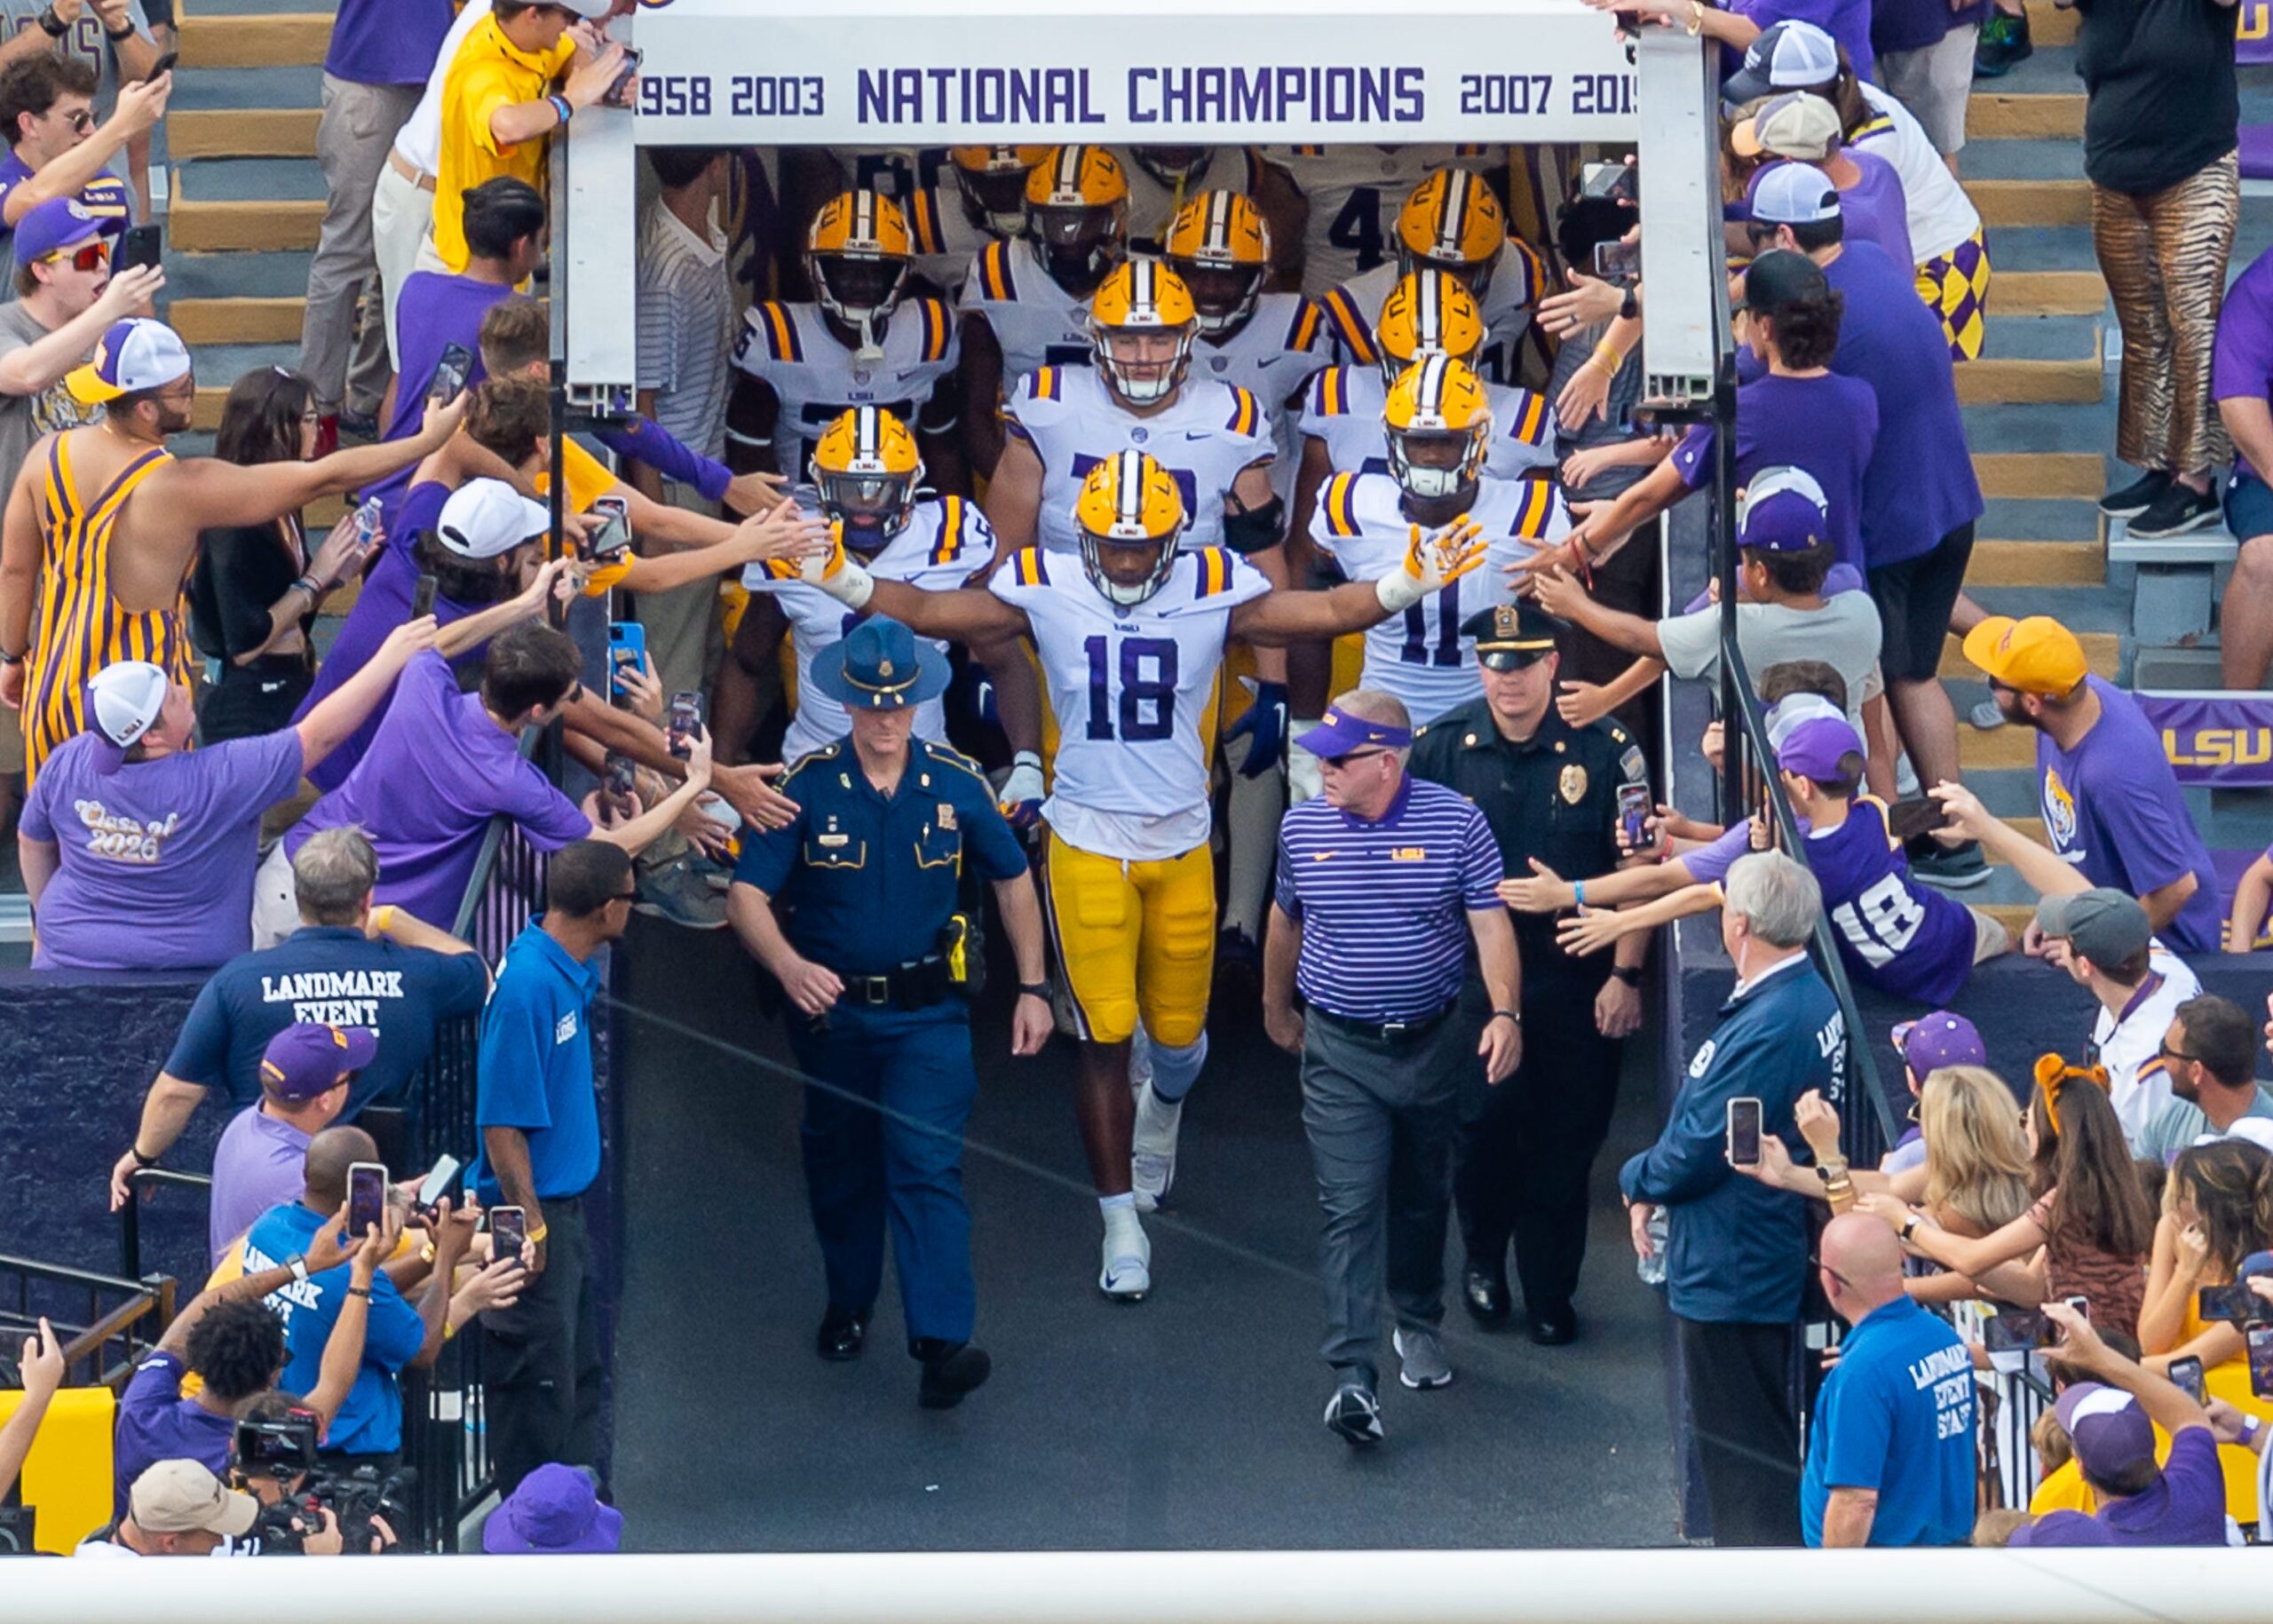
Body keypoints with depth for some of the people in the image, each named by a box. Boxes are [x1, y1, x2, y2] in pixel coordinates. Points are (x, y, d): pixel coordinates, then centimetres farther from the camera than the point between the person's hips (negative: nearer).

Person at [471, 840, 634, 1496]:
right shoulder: (527, 986, -25)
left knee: (579, 1370, 18)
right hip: (536, 1216, -10)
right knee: (538, 1380, -1)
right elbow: (502, 1123, -24)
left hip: (566, 1204, 10)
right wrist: (530, 1227, -22)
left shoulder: (570, 970, 2)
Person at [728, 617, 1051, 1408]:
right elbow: (746, 896, -16)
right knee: (840, 1164, 17)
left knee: (929, 1165, -13)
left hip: (928, 1015, -1)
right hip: (833, 1010, 1)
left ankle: (941, 1343, -22)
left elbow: (1013, 881, 10)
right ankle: (848, 1303, 39)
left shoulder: (956, 783, -5)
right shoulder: (806, 786, -10)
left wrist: (1033, 988, 6)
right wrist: (789, 966, -35)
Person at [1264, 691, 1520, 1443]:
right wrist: (1277, 1007, 25)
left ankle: (1418, 1324, 40)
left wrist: (1506, 1014, -23)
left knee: (1423, 1197, 17)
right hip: (1339, 1051, 0)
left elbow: (1490, 923, -11)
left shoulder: (1456, 823, -9)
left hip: (1432, 1042, 0)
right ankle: (1353, 1376, -17)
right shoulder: (1303, 826, -1)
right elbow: (1286, 920, 15)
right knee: (1351, 1207, -11)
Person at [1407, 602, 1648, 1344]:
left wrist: (1626, 976, -6)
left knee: (1566, 1138, 5)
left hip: (1577, 982, -1)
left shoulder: (1604, 750, -6)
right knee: (1481, 1122, -2)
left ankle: (1550, 1289, 21)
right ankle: (1483, 1260, 24)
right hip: (1471, 976, 1)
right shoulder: (1441, 748, 0)